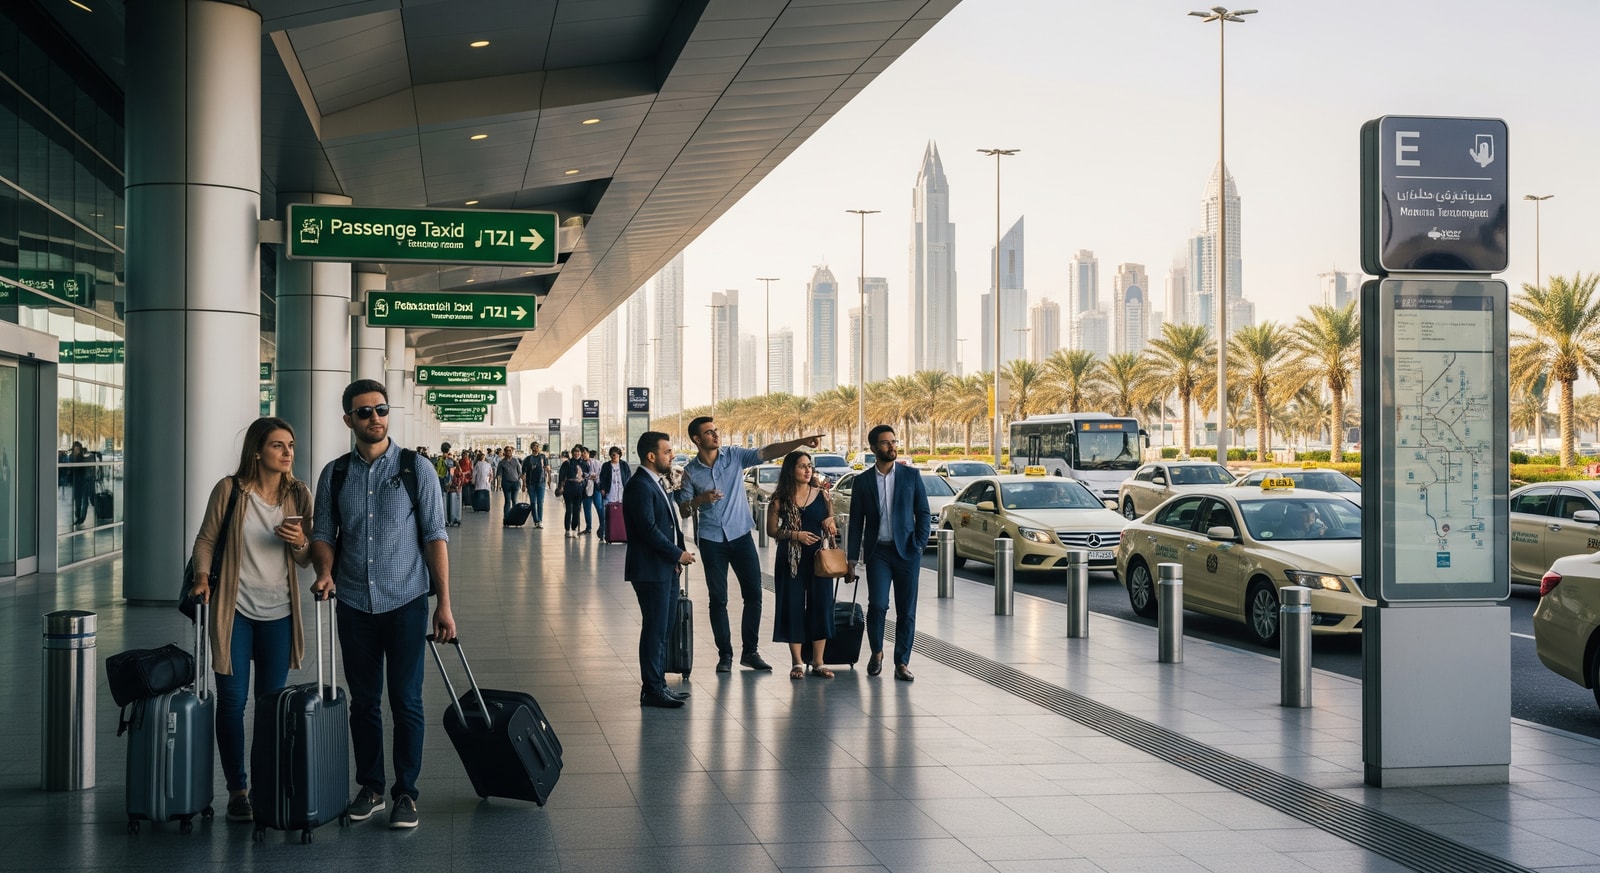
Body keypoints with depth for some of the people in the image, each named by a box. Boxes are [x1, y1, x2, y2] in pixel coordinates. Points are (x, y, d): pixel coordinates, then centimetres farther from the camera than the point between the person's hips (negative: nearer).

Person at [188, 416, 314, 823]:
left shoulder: (298, 495, 2)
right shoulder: (230, 490, -7)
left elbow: (307, 559, 7)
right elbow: (206, 539, 1)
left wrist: (300, 543, -14)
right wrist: (202, 577, -15)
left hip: (279, 612, 3)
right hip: (234, 610, -3)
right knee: (232, 702, 0)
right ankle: (237, 789, 11)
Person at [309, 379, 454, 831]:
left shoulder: (416, 469, -3)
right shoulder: (334, 474, 6)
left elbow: (435, 536, -3)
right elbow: (323, 534, 11)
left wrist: (444, 603, -7)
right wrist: (325, 571, -11)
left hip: (405, 602, -3)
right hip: (354, 605, 3)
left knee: (406, 701, 0)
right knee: (363, 701, 10)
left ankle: (406, 794, 10)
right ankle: (369, 788, 22)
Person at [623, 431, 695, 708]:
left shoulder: (658, 483, 16)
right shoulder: (639, 486, -16)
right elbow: (649, 529, -22)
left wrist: (678, 553, 3)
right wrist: (678, 554, -13)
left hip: (667, 570, 10)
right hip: (651, 571, -10)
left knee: (662, 630, 15)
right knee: (655, 630, -5)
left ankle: (658, 684, 23)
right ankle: (652, 690, 1)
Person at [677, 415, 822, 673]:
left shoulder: (734, 456, -1)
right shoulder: (690, 471, -1)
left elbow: (767, 453, -13)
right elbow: (683, 510, 2)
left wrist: (801, 442, -25)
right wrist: (700, 499, -19)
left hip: (741, 535, 1)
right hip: (712, 540, -1)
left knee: (753, 594, 1)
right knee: (718, 599, 4)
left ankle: (750, 651, 13)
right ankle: (725, 654, 13)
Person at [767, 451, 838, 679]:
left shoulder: (821, 495, 4)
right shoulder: (780, 498, -1)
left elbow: (833, 528, 13)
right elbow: (771, 530, 0)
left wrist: (830, 525, -10)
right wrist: (795, 535, -13)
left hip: (818, 558, 2)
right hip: (790, 560, -2)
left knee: (820, 607, 1)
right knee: (793, 607, 0)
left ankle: (818, 662, 10)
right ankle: (797, 663, 10)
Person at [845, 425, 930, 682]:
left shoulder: (911, 476, 5)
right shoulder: (863, 481, 6)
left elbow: (923, 513, 7)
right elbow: (856, 522, 7)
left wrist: (920, 544, -6)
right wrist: (851, 561, 4)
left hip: (906, 552, 0)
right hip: (877, 552, 0)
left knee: (906, 610, 1)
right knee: (877, 605, -12)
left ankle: (902, 663, 10)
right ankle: (876, 652, 12)